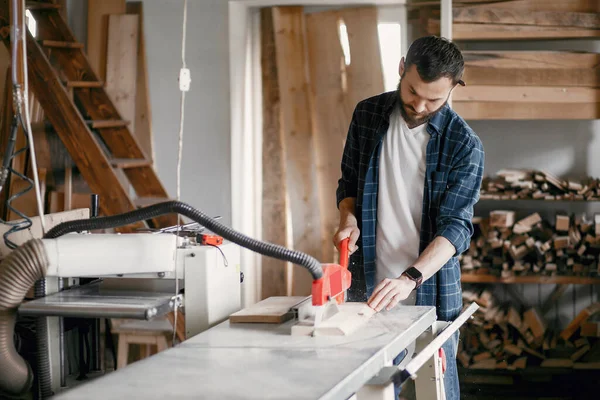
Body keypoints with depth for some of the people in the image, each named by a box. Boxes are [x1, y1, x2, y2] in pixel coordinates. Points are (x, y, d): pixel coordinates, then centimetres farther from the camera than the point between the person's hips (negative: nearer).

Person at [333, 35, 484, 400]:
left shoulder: (465, 144, -10)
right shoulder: (368, 115, 2)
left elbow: (456, 226, -15)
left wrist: (409, 278, -29)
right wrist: (348, 219, -8)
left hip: (431, 291, -2)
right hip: (370, 287, 2)